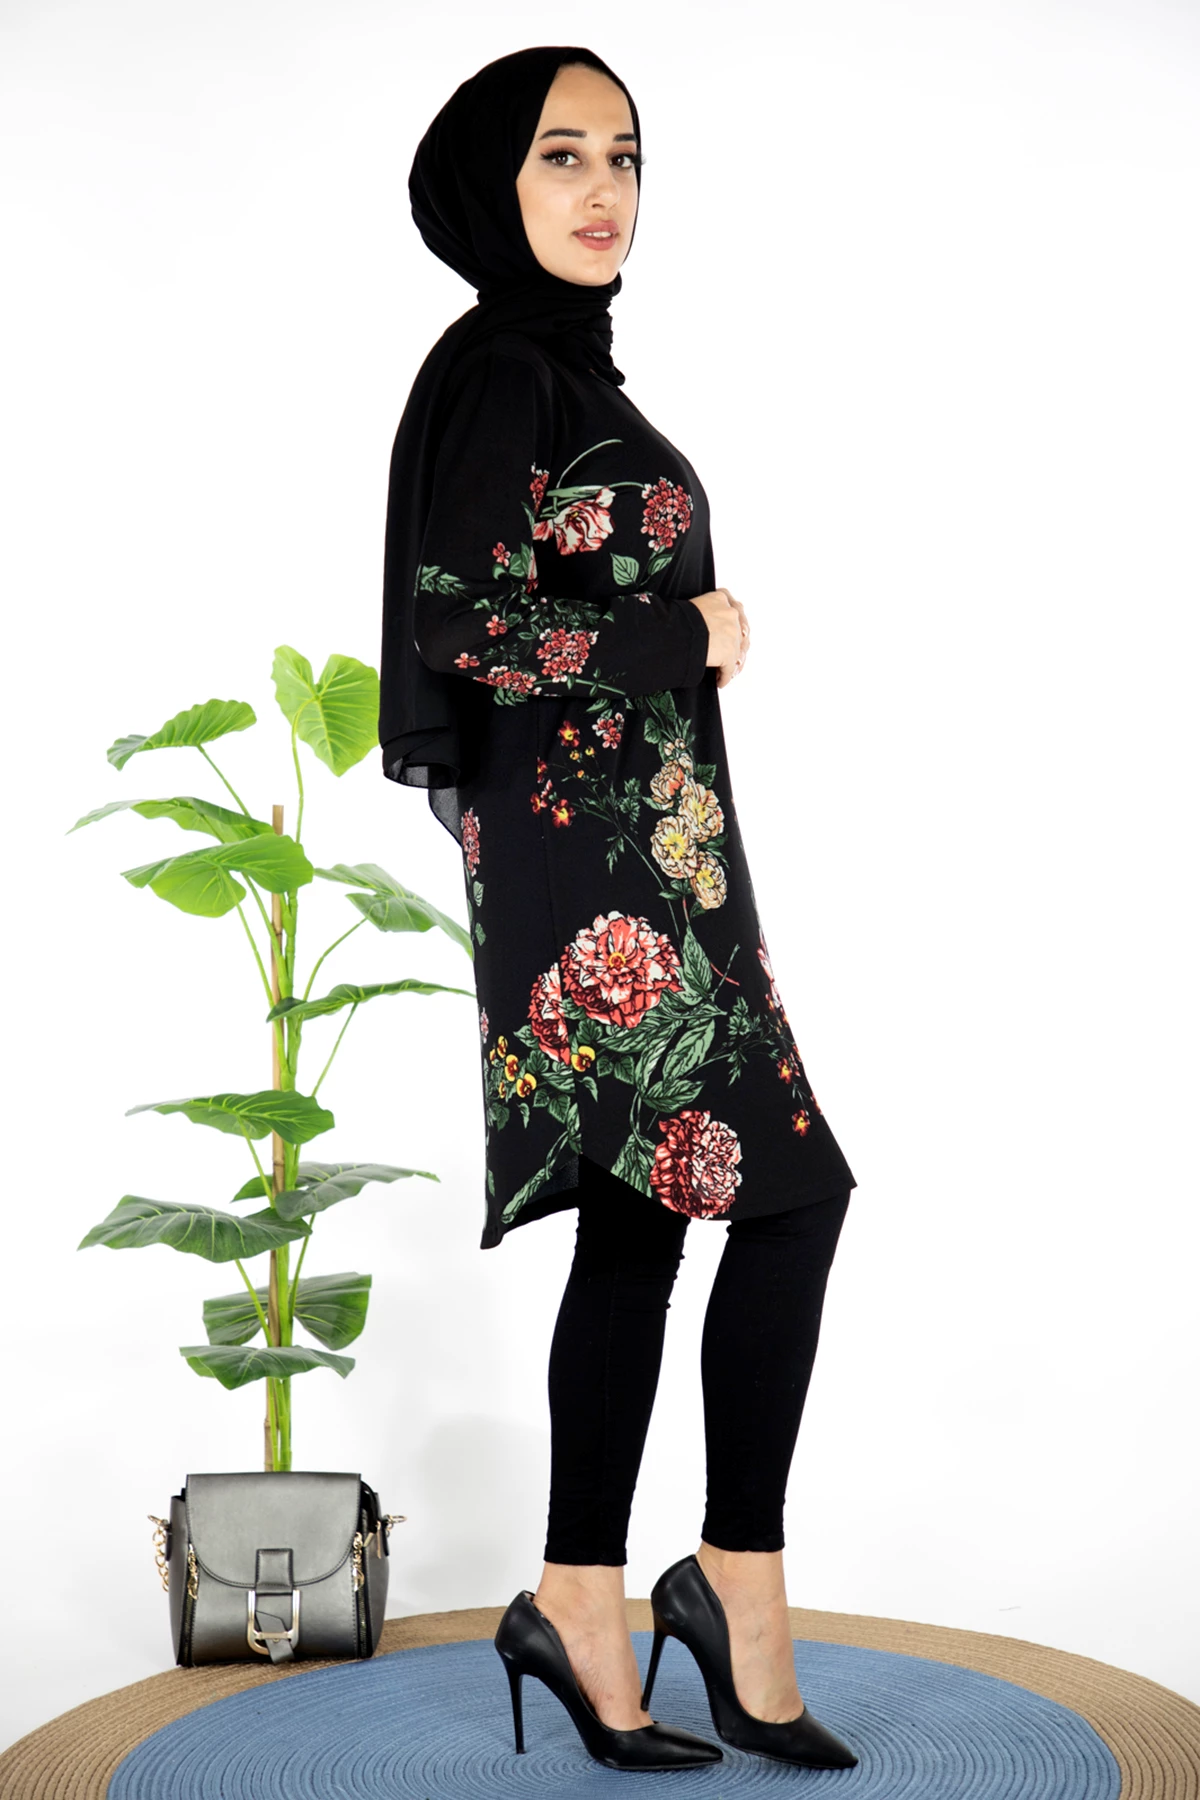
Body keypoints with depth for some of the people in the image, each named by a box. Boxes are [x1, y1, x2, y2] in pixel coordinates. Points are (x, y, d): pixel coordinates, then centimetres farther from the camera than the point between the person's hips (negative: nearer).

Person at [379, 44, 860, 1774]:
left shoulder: (569, 366, 19)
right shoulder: (495, 365, -9)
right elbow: (468, 618, -20)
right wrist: (692, 635, -10)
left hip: (633, 841, 9)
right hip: (591, 848, -9)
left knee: (644, 1217, 8)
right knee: (793, 1190, -9)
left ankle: (583, 1611, 15)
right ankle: (739, 1580, 4)